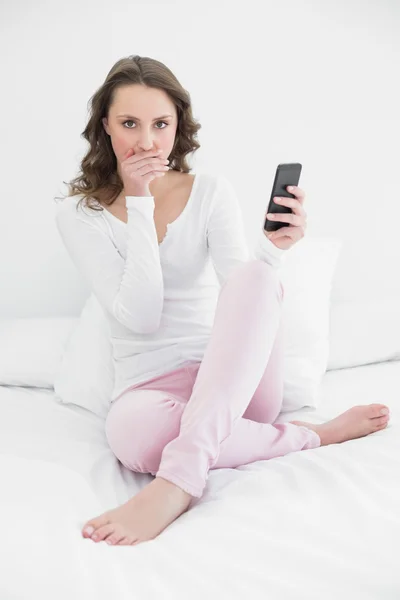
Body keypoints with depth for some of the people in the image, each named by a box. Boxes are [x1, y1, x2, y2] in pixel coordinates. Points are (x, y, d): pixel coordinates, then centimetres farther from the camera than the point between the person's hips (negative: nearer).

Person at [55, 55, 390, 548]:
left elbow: (240, 289, -9)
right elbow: (140, 317, -12)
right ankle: (311, 436, -20)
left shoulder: (211, 191, 4)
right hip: (151, 385, -1)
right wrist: (139, 204, -13)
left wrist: (272, 247, -30)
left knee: (254, 277, -31)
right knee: (132, 433, -40)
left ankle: (180, 476, -39)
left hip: (233, 377, 2)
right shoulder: (79, 214, 0)